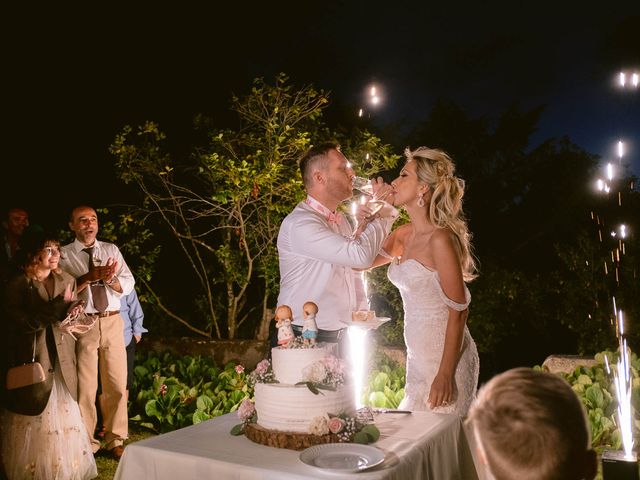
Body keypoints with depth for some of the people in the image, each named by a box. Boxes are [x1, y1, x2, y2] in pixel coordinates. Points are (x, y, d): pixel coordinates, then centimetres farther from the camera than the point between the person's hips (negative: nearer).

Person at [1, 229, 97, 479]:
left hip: (62, 362, 4)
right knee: (34, 417, 4)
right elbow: (23, 322, -16)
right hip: (31, 360, -4)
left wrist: (73, 315, -14)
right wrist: (59, 308, -21)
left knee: (65, 414, 6)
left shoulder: (67, 280, 7)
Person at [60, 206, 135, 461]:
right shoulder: (64, 254, 2)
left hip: (112, 323, 3)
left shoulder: (111, 250, 11)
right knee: (85, 386, 3)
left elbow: (128, 284, 5)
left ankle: (116, 440, 21)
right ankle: (87, 443, 18)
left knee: (117, 384, 7)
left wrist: (110, 279, -15)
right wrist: (90, 277, -21)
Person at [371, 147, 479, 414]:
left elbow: (458, 310, -18)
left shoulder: (440, 239, -18)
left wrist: (445, 374, -19)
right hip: (419, 357, 8)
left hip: (444, 357, -8)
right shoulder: (404, 235, 7)